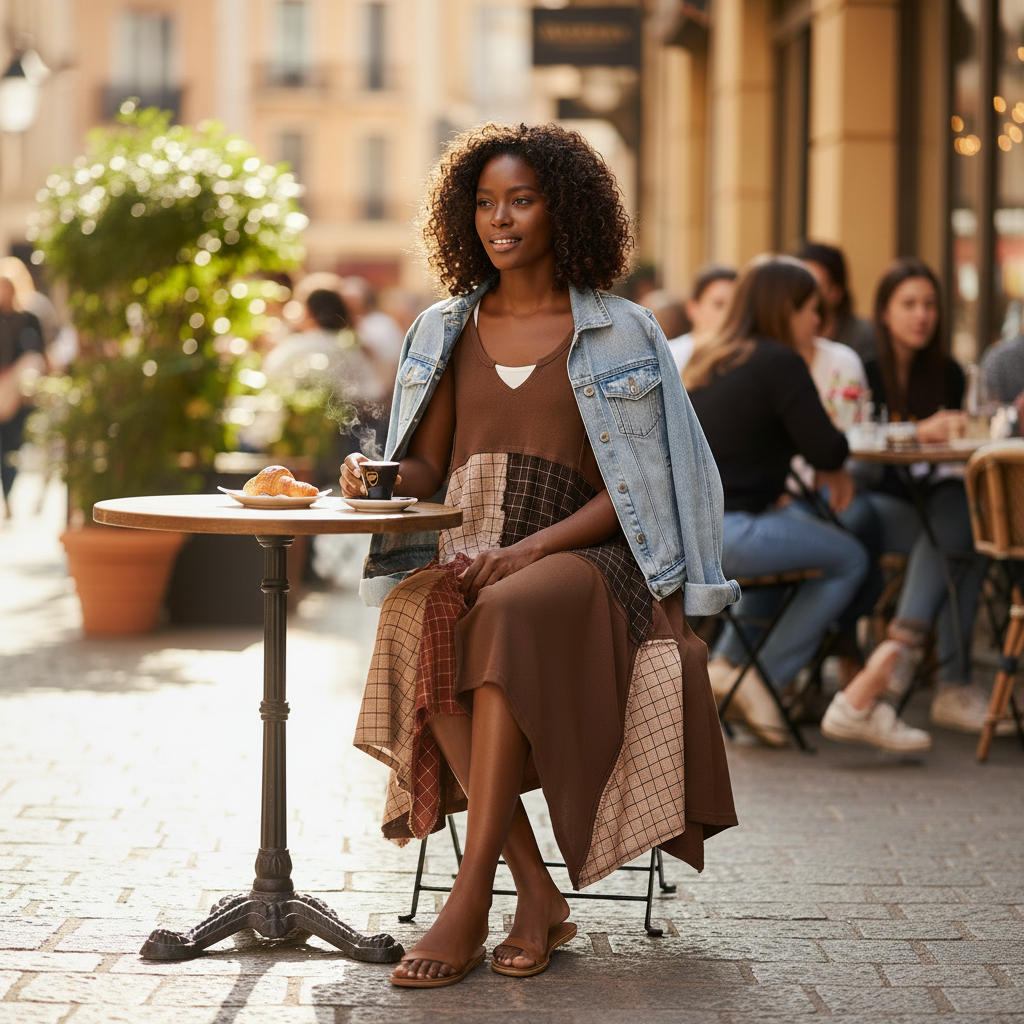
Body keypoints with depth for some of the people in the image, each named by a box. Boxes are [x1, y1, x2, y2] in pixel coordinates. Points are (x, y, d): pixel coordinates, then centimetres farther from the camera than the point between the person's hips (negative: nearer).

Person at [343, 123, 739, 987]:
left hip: (579, 555, -3)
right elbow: (426, 469, 16)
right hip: (464, 558, 3)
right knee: (419, 630, -33)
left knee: (509, 617, -38)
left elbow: (638, 485, -1)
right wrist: (379, 479, -9)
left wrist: (533, 548, -15)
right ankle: (538, 894, -31)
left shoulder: (620, 334, 7)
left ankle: (469, 904, -39)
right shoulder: (446, 332, 19)